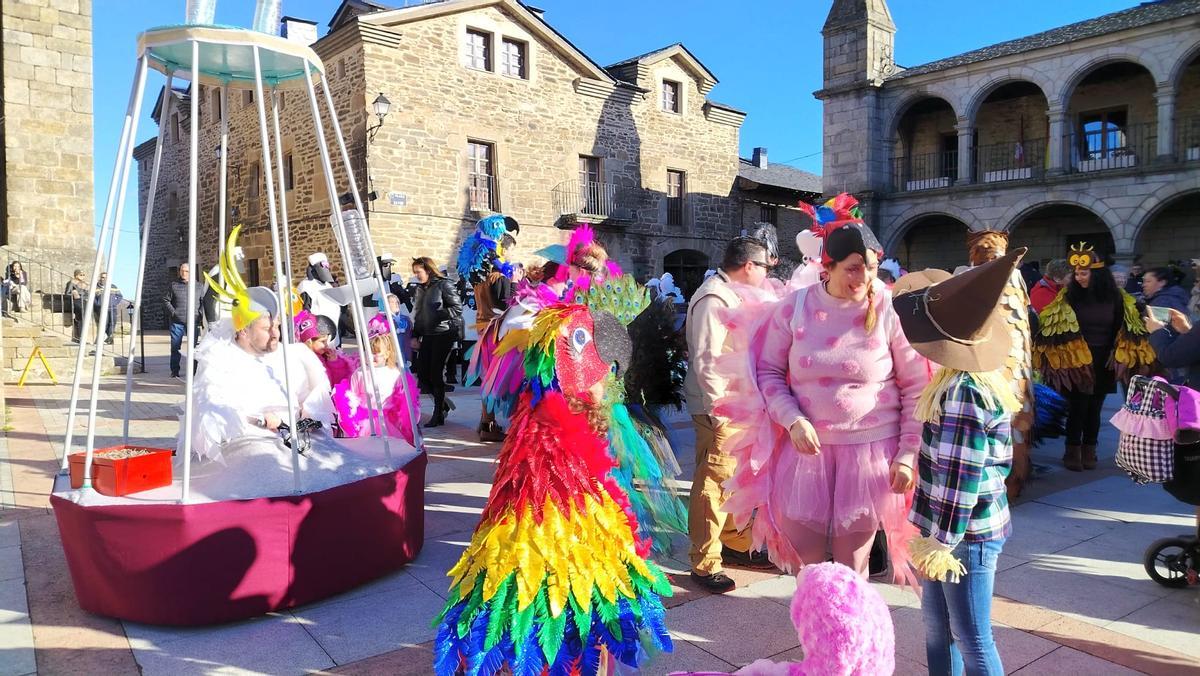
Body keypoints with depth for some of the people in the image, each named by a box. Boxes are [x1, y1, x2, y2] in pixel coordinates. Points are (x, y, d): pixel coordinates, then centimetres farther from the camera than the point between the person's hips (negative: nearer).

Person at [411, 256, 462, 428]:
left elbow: (458, 308, -10)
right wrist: (415, 335, 11)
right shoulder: (421, 289, 15)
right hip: (427, 335, 7)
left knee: (435, 373, -6)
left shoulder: (443, 285, -6)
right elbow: (417, 313, 19)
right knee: (422, 374, 1)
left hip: (443, 334, -7)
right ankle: (443, 403, 21)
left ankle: (438, 415, 6)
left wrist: (439, 314, -17)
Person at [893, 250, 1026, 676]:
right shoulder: (979, 379, 4)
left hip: (965, 534, -9)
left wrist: (941, 542, -17)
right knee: (937, 626, 22)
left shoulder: (962, 393, -24)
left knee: (972, 641, 7)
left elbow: (960, 479, -23)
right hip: (948, 528, 9)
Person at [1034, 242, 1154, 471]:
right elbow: (1057, 330, -6)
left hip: (1104, 362, 2)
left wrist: (1121, 357, -1)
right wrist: (1064, 356, -12)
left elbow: (1124, 331, 6)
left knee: (1095, 407, 10)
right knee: (1077, 406, -2)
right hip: (1077, 362, -2)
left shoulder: (1115, 297, 0)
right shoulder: (1068, 297, -6)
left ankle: (1089, 450, 21)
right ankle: (1073, 451, 9)